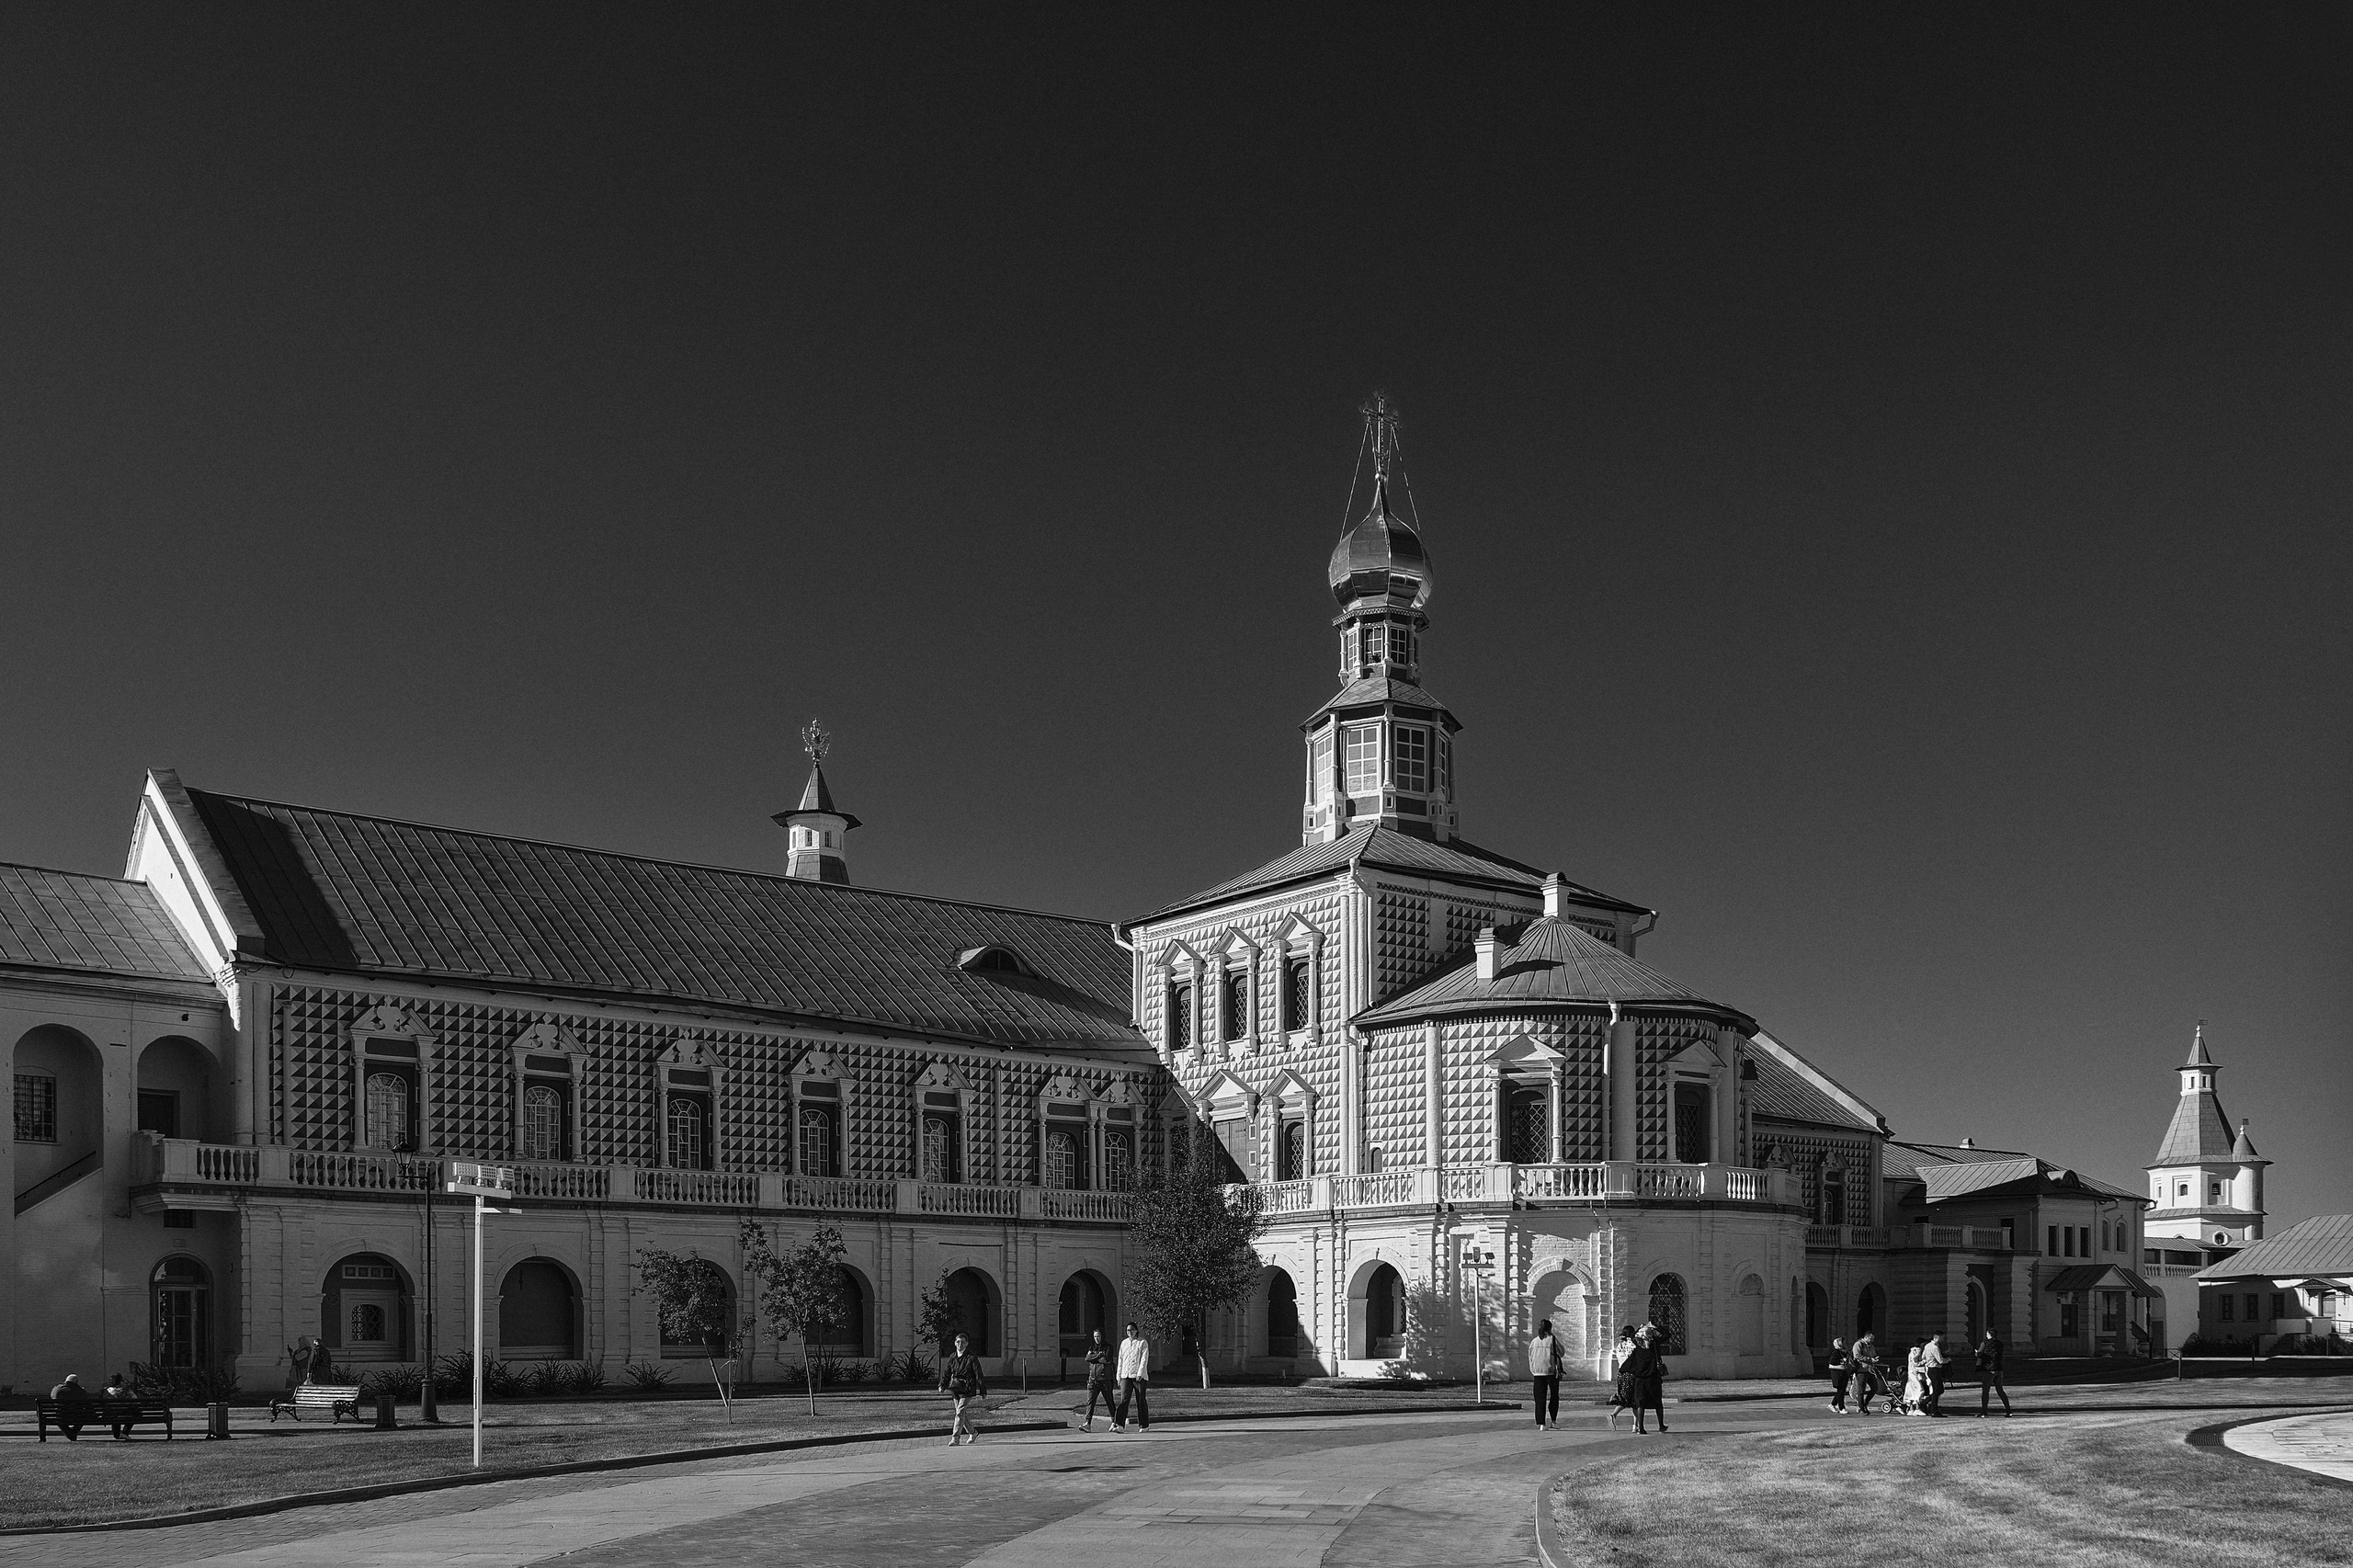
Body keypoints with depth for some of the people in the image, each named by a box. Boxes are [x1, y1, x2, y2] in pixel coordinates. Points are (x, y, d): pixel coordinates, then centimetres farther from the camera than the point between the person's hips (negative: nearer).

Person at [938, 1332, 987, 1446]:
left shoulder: (971, 1358, -7)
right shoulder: (952, 1358, 9)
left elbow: (979, 1375, -6)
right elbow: (946, 1373, 13)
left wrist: (983, 1392, -7)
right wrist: (942, 1386, -4)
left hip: (967, 1389, -6)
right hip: (955, 1389, 6)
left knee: (960, 1413, -13)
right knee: (961, 1414, 12)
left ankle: (955, 1438, -11)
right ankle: (973, 1434, 31)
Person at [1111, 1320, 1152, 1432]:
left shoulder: (1143, 1343, 0)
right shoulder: (1124, 1343, 14)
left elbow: (1144, 1359, -8)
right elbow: (1120, 1360, 18)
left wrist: (1140, 1374, -18)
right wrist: (1119, 1376, 14)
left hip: (1139, 1377, -3)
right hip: (1126, 1376, 3)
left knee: (1141, 1401, 2)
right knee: (1124, 1399, -10)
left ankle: (1144, 1425, 13)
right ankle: (1119, 1425, -17)